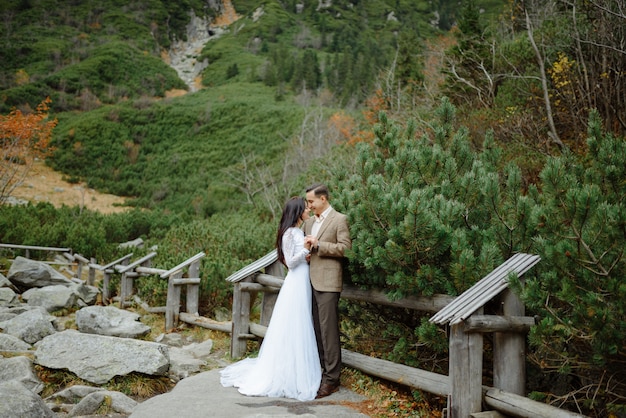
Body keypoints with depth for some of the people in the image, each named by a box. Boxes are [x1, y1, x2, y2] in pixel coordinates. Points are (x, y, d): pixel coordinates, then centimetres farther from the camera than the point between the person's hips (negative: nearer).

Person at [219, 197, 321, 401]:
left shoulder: (300, 232, 14)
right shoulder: (290, 233, -12)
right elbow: (290, 262, -15)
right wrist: (305, 250, -25)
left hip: (303, 283, 9)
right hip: (295, 284, -9)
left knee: (301, 329, 12)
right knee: (292, 329, -3)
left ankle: (296, 371, 20)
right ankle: (288, 375, 6)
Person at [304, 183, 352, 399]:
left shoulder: (339, 219, -5)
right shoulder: (309, 222, 17)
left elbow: (345, 247, -12)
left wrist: (318, 245, -16)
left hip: (328, 283, -8)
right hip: (311, 282, 8)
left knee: (328, 331, -5)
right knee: (316, 330, 11)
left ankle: (331, 379, 1)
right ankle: (320, 372, 20)